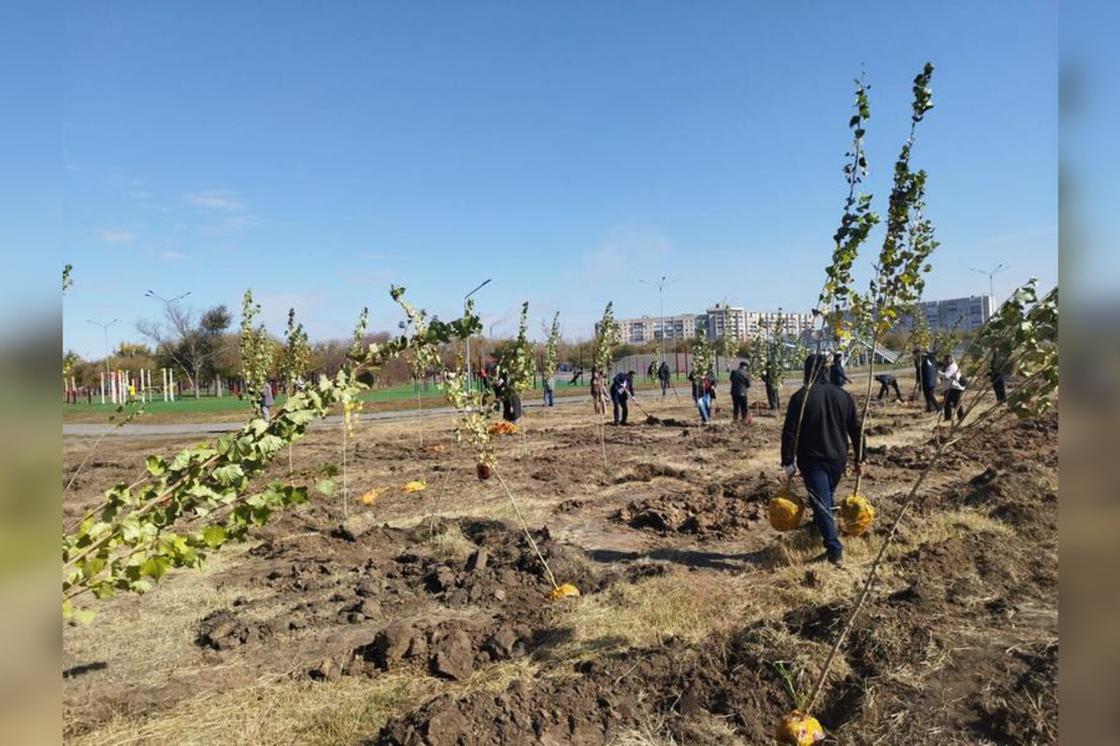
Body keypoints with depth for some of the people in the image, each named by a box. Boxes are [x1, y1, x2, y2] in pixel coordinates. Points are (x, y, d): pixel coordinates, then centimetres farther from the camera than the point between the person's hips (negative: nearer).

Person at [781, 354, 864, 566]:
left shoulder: (800, 398, -11)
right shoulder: (843, 396, 4)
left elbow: (789, 433, -13)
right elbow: (856, 429, 8)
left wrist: (788, 462, -7)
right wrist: (860, 457, 15)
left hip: (812, 460, -5)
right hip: (838, 459, 5)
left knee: (821, 503, -3)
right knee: (827, 498, 23)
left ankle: (835, 549, -10)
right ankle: (819, 528, 38)